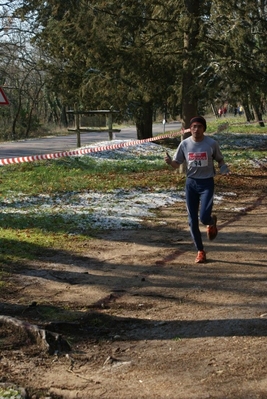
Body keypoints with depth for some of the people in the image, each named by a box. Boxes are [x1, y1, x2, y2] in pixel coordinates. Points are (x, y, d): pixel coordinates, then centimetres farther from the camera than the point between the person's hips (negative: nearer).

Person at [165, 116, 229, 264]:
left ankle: (212, 221, 25)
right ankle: (200, 251, 19)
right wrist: (170, 162, -18)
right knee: (192, 220, 4)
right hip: (191, 183, 3)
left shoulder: (212, 144, -8)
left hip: (207, 183, -3)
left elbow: (220, 160, 6)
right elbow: (176, 164, 4)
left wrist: (223, 169, -15)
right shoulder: (185, 144, -2)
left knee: (204, 218, -16)